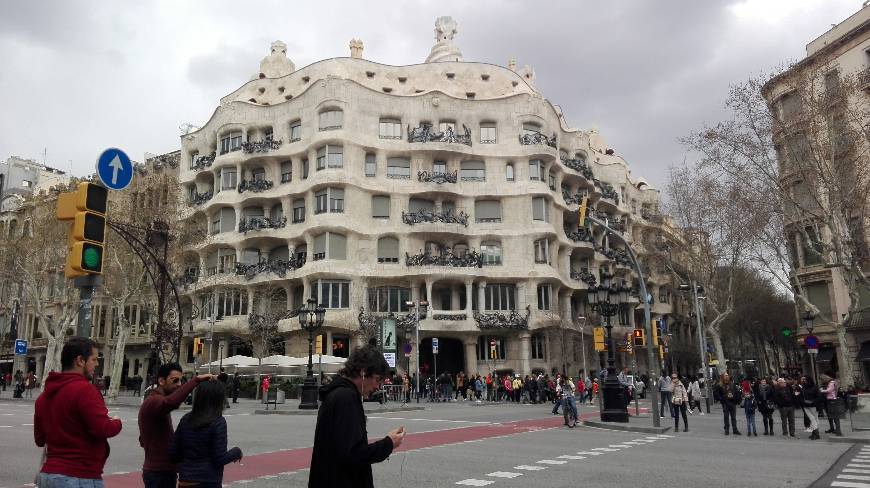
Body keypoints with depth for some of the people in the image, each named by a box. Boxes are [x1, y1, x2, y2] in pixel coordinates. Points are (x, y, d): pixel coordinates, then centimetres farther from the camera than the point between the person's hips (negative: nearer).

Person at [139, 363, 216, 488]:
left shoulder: (157, 402, 17)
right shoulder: (153, 401, -16)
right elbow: (171, 402, -42)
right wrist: (197, 380, -41)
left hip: (164, 470, 10)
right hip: (159, 473, -10)